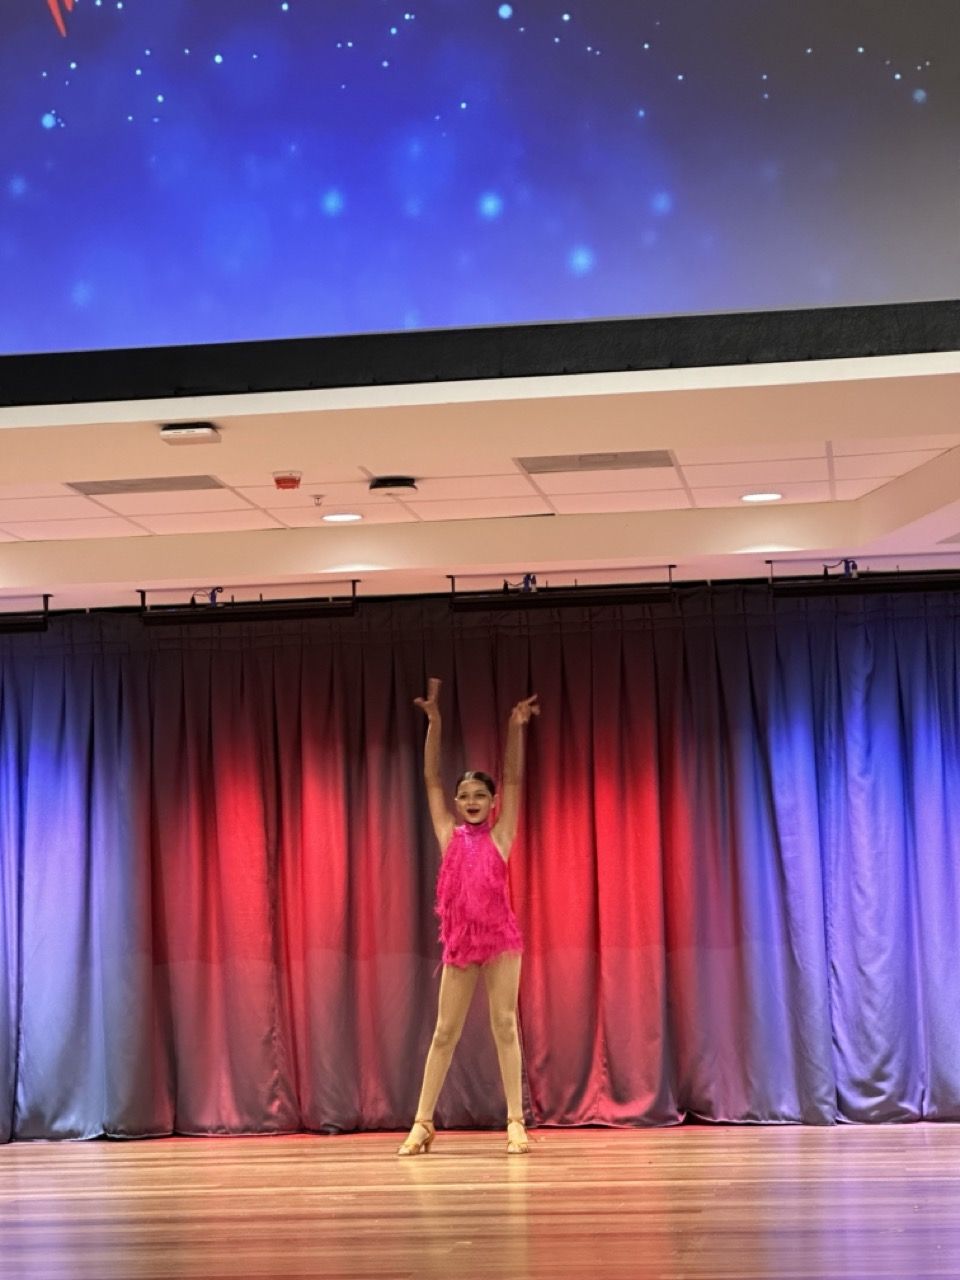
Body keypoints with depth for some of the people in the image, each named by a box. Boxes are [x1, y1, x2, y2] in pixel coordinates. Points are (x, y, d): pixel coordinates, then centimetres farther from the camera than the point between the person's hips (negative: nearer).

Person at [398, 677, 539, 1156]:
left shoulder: (500, 835, 4)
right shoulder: (449, 835, 9)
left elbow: (513, 780, -1)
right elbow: (431, 781, 7)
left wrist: (515, 726, -9)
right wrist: (434, 723, 2)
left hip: (500, 938, -2)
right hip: (459, 941, 2)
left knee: (505, 1026, -1)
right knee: (444, 1032, 6)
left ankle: (516, 1122, 0)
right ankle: (423, 1122, 10)